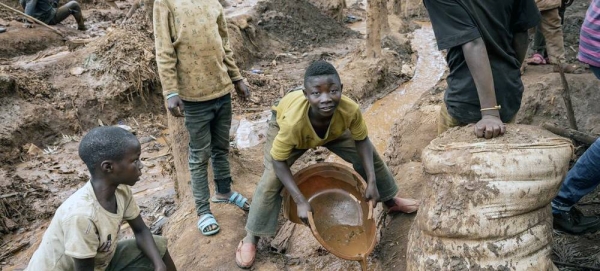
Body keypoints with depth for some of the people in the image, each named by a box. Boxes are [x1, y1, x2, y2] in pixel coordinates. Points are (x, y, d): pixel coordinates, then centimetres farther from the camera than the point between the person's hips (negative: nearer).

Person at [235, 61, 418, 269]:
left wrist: (372, 182, -24)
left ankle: (390, 201, 33)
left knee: (369, 156, 4)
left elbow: (362, 141, -19)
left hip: (334, 127, 3)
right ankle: (251, 238, 3)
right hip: (284, 124, -3)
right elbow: (278, 161, -33)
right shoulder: (292, 121, -48)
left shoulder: (350, 110, -41)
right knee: (272, 179, -16)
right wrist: (301, 201, -37)